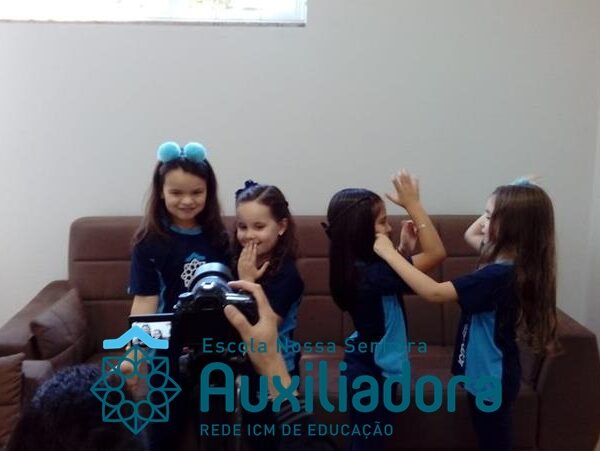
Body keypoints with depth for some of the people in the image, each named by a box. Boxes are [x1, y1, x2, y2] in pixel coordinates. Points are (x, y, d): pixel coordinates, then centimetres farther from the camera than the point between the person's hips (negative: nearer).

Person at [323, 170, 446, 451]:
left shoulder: (360, 266, -2)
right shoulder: (369, 274, -31)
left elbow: (393, 277, 17)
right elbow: (437, 253, -33)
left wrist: (404, 247, 1)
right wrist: (413, 203, -29)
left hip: (368, 367, 9)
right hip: (372, 372, -9)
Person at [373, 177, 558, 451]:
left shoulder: (498, 275, -31)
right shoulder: (510, 261, -2)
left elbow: (433, 292, -35)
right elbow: (470, 235, 15)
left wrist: (389, 253, -29)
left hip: (491, 377, -9)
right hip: (490, 373, 9)